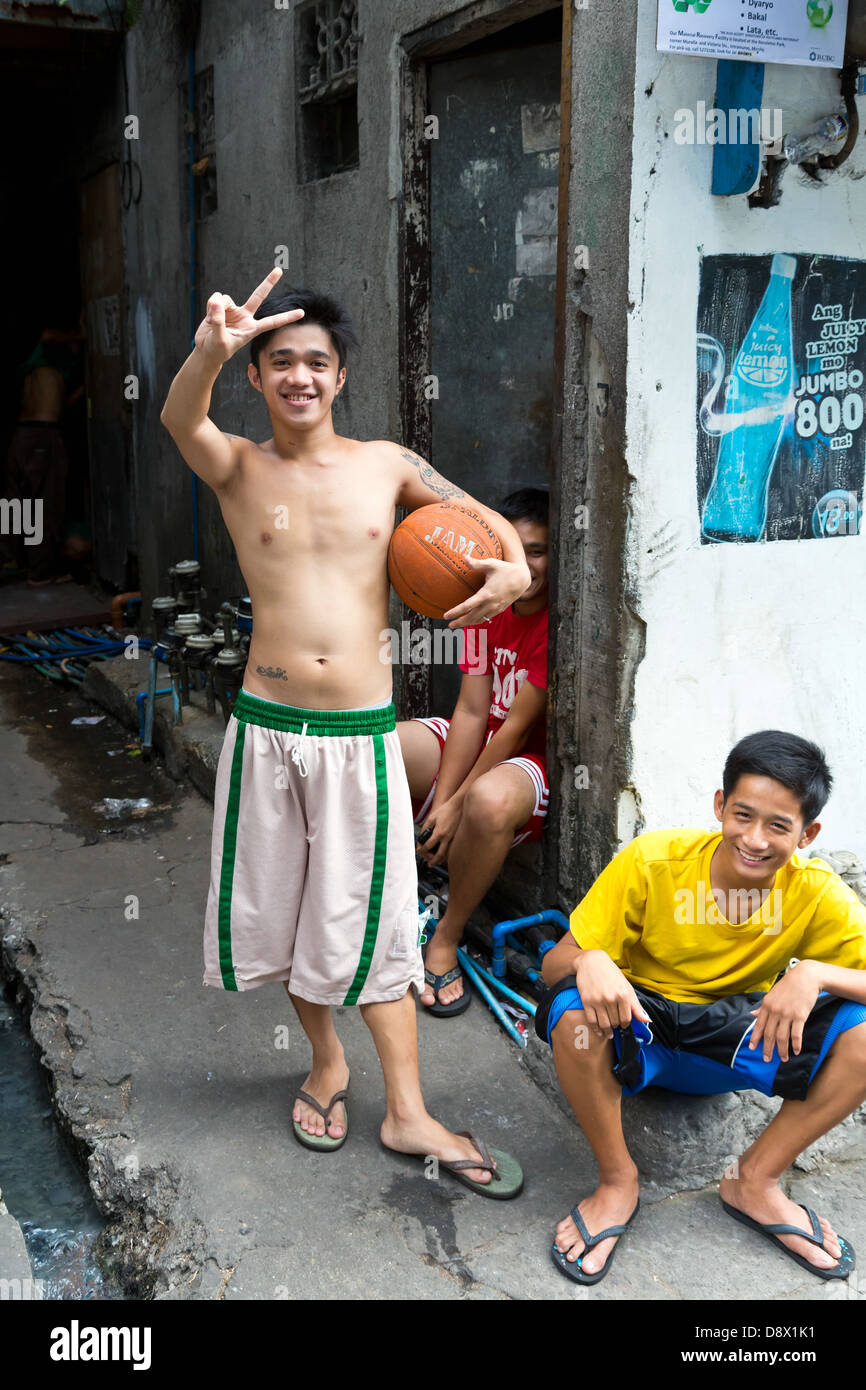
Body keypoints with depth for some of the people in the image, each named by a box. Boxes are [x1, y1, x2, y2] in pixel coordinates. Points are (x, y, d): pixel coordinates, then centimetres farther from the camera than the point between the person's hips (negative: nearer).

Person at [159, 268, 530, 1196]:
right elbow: (179, 419, -22)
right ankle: (326, 1060, 38)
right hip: (266, 728, 1)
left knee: (371, 919, 8)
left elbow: (486, 519, 10)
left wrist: (513, 565, -13)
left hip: (361, 733, 0)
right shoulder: (238, 469, 0)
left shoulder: (385, 465, 4)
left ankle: (406, 1113, 19)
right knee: (275, 909, 13)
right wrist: (210, 352, -44)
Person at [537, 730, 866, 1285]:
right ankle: (617, 1181, -10)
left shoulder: (818, 895, -15)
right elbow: (554, 963, -17)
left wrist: (814, 973, -39)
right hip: (639, 1032, -1)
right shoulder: (651, 862, -20)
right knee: (574, 1010, -36)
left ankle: (755, 1180, -5)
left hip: (738, 1038, 2)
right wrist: (588, 961, -41)